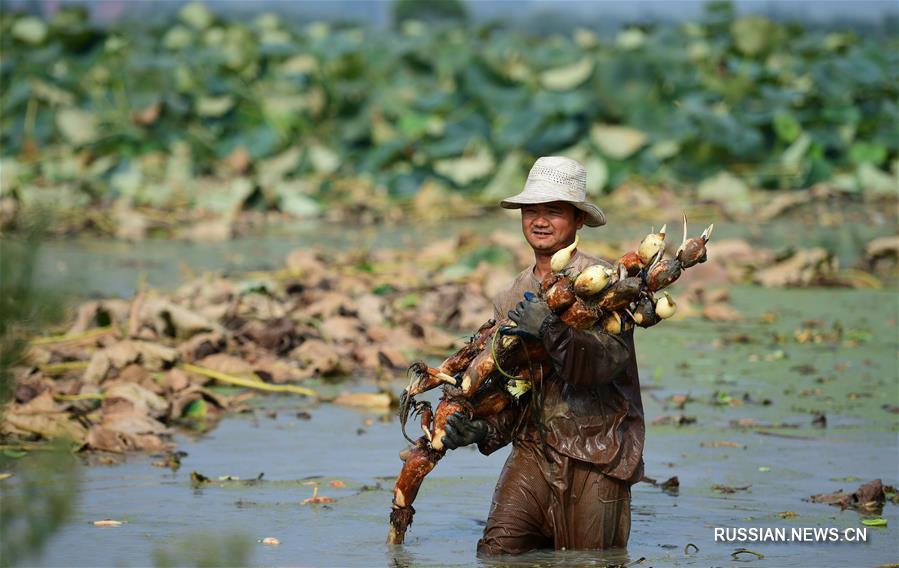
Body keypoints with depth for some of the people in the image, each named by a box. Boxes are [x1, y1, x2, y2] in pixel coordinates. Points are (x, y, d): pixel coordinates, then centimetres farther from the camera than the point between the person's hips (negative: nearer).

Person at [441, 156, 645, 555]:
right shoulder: (511, 300, 12)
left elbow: (608, 358, -21)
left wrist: (551, 332, -34)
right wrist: (481, 429, -7)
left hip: (596, 455, -4)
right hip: (534, 449, 4)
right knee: (497, 550, -14)